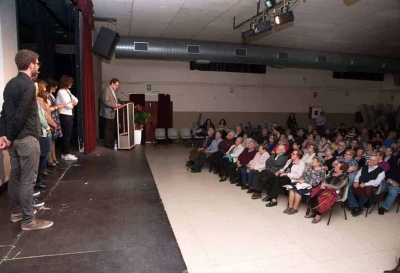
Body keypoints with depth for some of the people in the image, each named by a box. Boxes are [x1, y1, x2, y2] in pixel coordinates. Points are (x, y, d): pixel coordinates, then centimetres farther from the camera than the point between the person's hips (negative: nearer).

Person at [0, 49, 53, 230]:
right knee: (27, 179, -4)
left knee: (15, 176, 16)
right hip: (26, 138, -9)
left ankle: (15, 212, 29)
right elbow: (21, 115, -20)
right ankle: (28, 220, 4)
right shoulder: (28, 85, -15)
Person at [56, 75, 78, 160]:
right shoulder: (61, 92, -13)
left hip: (70, 115, 9)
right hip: (65, 116, -9)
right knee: (66, 135, -2)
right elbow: (68, 105, -18)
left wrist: (72, 102, -8)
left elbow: (76, 100, 12)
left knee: (68, 134, 13)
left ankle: (64, 153, 22)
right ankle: (66, 154, 7)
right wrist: (73, 103, 1)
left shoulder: (68, 91, 13)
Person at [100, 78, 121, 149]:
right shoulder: (106, 90, -15)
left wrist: (117, 104, 5)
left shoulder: (113, 90, 15)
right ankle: (107, 144, 7)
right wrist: (115, 105, -22)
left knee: (113, 128, 12)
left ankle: (111, 142, 22)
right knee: (108, 128, -2)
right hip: (108, 113, -9)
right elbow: (106, 102, -23)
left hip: (112, 113, 9)